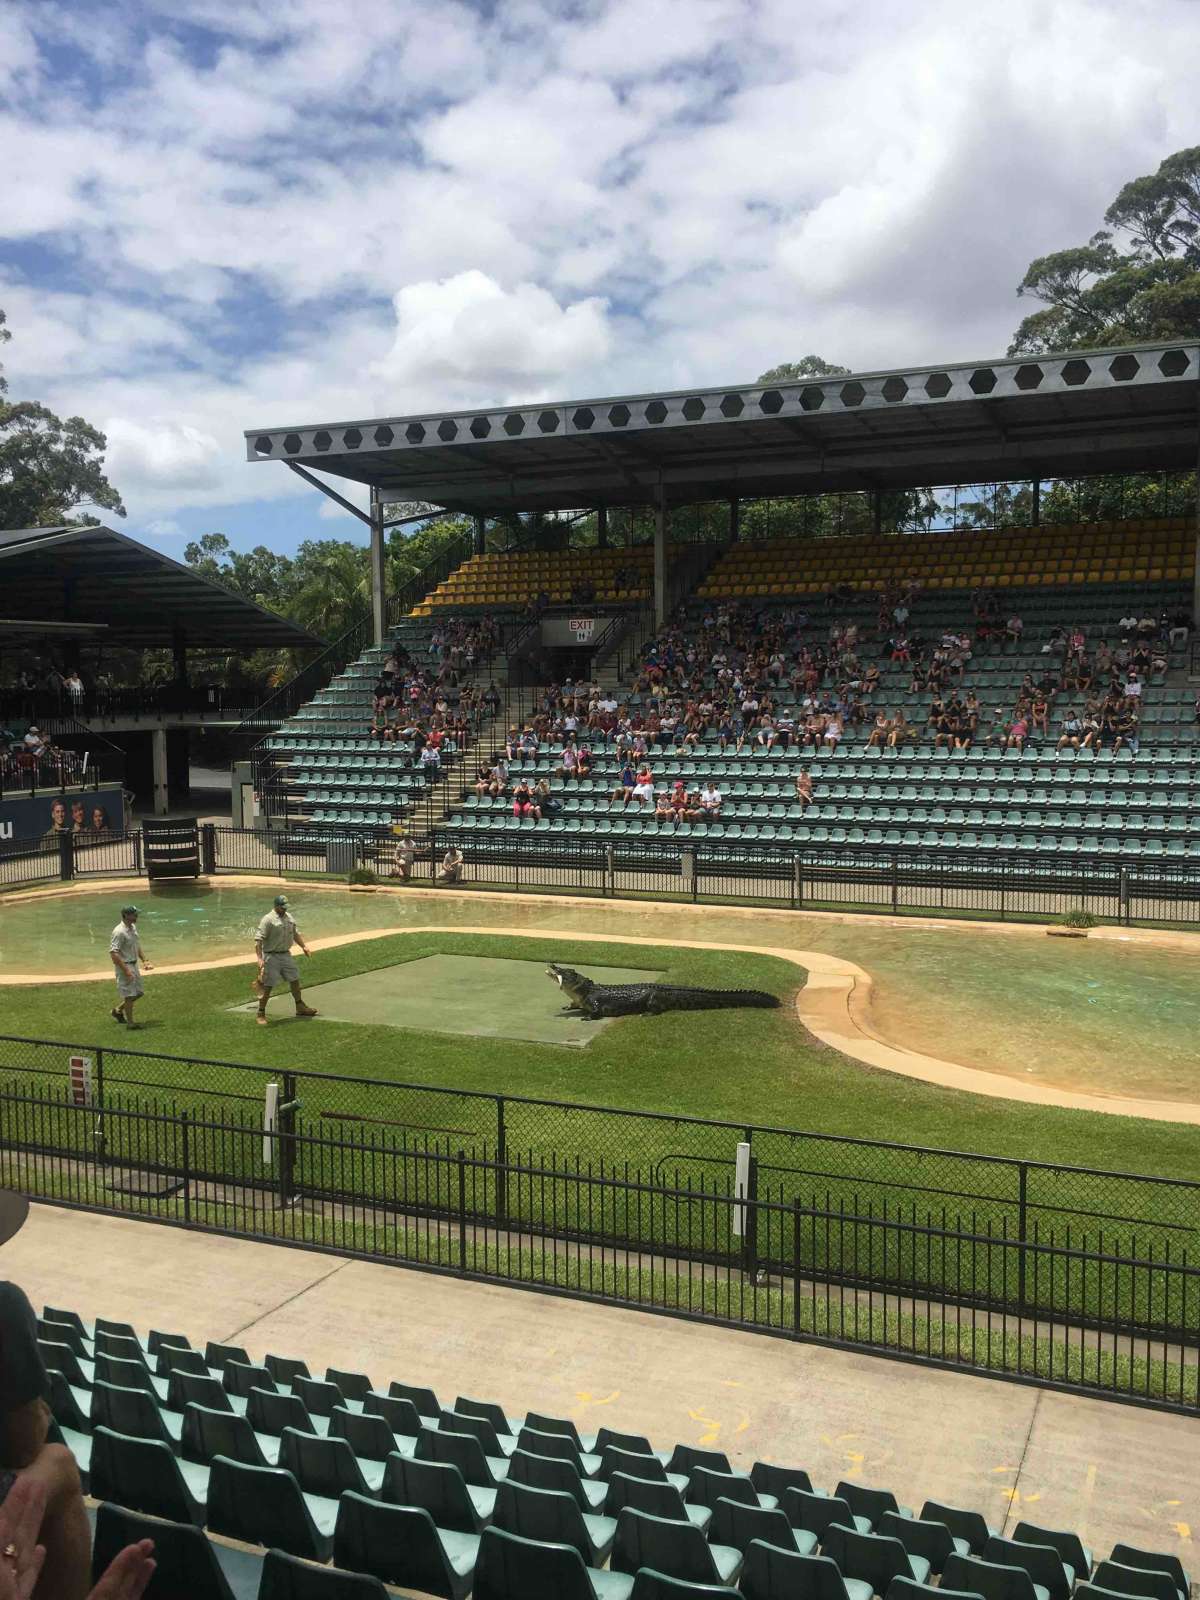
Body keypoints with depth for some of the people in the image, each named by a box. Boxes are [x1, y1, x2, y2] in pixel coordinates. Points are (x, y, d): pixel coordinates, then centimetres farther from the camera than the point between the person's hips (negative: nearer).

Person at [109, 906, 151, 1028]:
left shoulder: (133, 927, 6)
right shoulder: (119, 932, -22)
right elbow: (114, 953, -25)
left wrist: (145, 961, 10)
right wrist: (126, 971, -26)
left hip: (135, 965, 9)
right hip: (125, 966, -9)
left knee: (138, 992, 16)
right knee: (130, 995, -1)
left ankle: (117, 1010, 32)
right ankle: (130, 1022, 12)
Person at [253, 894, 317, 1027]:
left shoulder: (289, 917, 8)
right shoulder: (268, 920, -16)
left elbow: (296, 933, 22)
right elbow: (258, 940, -21)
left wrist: (304, 946, 12)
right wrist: (259, 958, -28)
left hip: (286, 955, 7)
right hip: (271, 956, -7)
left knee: (294, 980, 15)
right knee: (268, 986, -4)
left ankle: (300, 1007, 32)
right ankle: (261, 1014, 7)